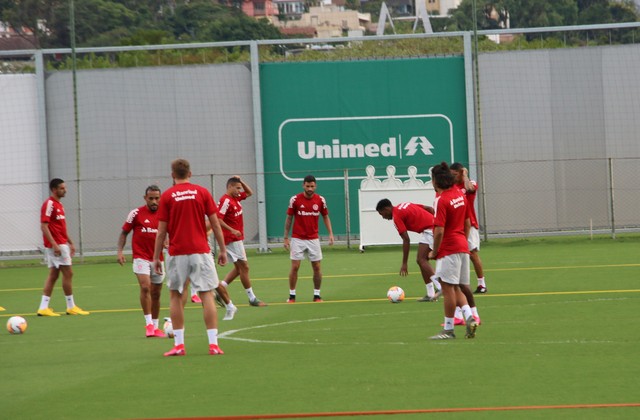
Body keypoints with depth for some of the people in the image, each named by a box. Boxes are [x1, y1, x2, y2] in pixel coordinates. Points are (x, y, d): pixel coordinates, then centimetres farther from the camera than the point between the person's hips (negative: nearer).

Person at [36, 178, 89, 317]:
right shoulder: (49, 204, -14)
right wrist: (54, 244, -25)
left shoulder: (59, 205, 15)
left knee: (53, 275, 8)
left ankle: (44, 308, 7)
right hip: (56, 245, -9)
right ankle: (71, 307, 2)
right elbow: (44, 226, -19)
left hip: (61, 244, 9)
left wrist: (70, 243, 22)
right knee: (68, 273, -5)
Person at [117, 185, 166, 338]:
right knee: (145, 287, -21)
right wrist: (120, 251, -9)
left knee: (156, 293, 10)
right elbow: (124, 232, 3)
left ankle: (155, 327, 22)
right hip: (141, 258, -4)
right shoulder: (136, 213, -5)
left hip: (158, 259, 4)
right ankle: (149, 324, -17)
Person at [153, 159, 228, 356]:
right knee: (207, 295, 1)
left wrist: (156, 257, 6)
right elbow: (215, 224, 0)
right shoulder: (202, 192, 2)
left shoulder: (167, 196, 0)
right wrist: (222, 249, 8)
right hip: (201, 251, 0)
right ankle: (213, 343, -5)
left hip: (177, 253, 0)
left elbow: (162, 231, 0)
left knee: (176, 296, 11)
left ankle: (179, 344, 7)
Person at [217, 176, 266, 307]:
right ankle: (252, 298, 2)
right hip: (232, 240, -10)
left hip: (237, 239, 10)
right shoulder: (226, 201, -17)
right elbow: (218, 219, -25)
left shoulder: (236, 198, 11)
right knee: (244, 267, -4)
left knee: (239, 268, 13)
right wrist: (232, 230, -30)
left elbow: (249, 193, 26)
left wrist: (241, 181, 10)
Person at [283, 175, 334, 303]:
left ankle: (317, 295, 13)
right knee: (295, 267, -4)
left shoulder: (320, 200, -2)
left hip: (313, 239, 2)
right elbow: (289, 219, 1)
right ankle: (292, 295, 7)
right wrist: (286, 238, 0)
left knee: (317, 267, 1)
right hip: (297, 239, -2)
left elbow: (326, 217, 10)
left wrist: (330, 233, -2)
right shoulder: (295, 199, -7)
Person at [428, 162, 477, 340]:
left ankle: (448, 330, 3)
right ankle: (469, 316, -4)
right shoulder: (460, 195, 9)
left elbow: (439, 231, -20)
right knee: (456, 288, 15)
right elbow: (467, 223, 17)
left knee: (448, 288, -2)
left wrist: (434, 252, -9)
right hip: (462, 247, 8)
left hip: (448, 250, -8)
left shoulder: (441, 200, -16)